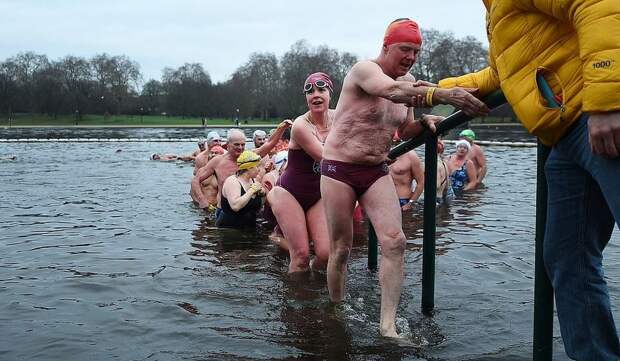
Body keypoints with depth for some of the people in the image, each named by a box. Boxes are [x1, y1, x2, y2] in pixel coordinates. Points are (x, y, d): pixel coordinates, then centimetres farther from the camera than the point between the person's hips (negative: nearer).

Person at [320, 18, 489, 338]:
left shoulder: (408, 81, 8)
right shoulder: (364, 70, -16)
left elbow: (404, 131, 19)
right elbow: (391, 91, -40)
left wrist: (424, 122, -4)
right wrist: (442, 95, -54)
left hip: (376, 172, 6)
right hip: (339, 169, -6)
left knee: (395, 242, -11)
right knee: (341, 249, 2)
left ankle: (387, 324, -7)